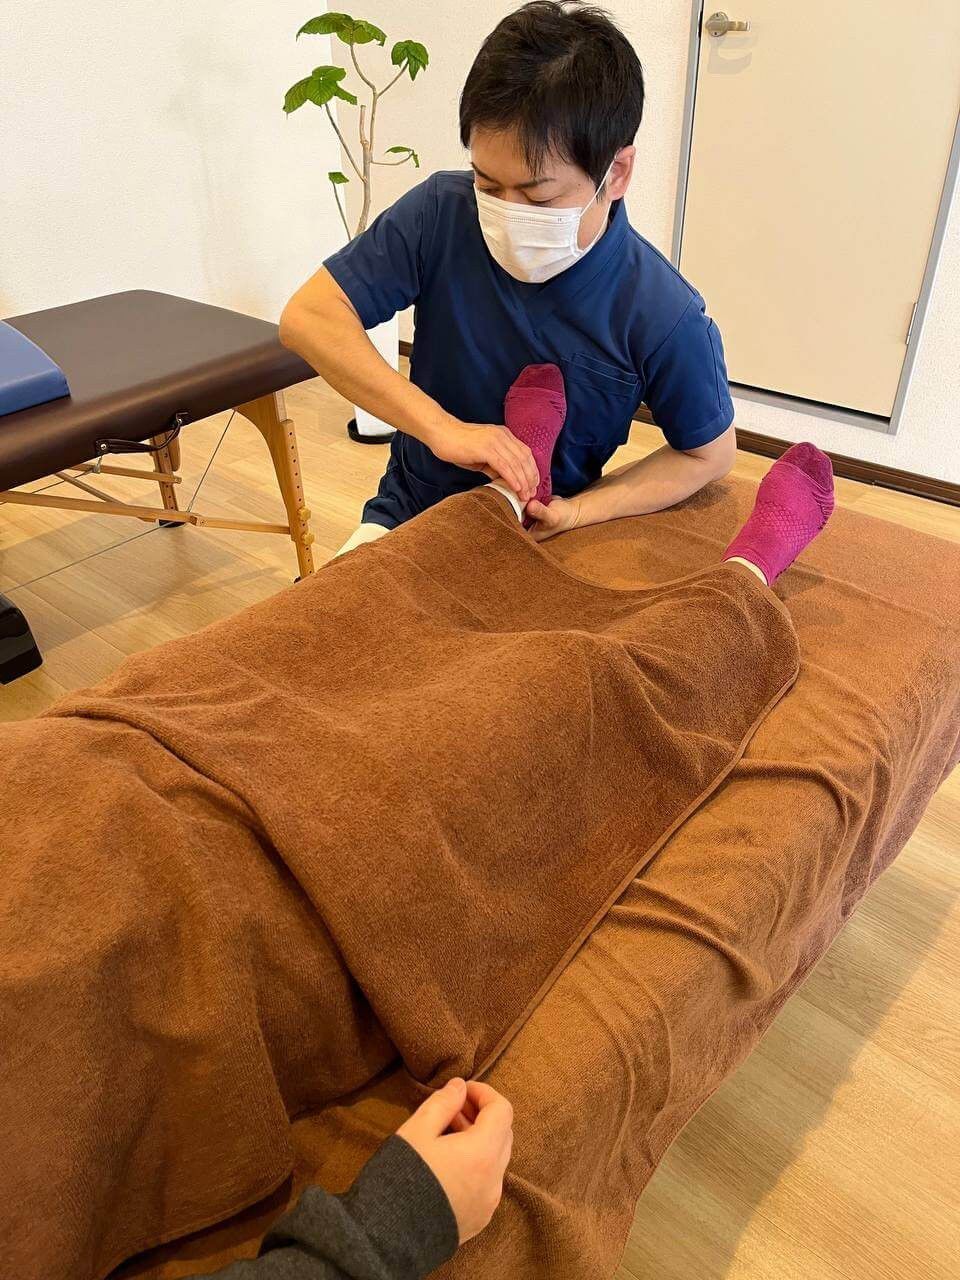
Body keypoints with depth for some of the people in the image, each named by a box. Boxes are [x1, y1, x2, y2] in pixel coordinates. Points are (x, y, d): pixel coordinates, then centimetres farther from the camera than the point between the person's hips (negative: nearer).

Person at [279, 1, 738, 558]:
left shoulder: (664, 318, -21)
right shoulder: (442, 213, -15)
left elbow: (710, 453, -6)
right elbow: (308, 316, -18)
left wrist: (576, 512, -20)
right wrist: (442, 428, -29)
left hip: (539, 540, 1)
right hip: (409, 513, 0)